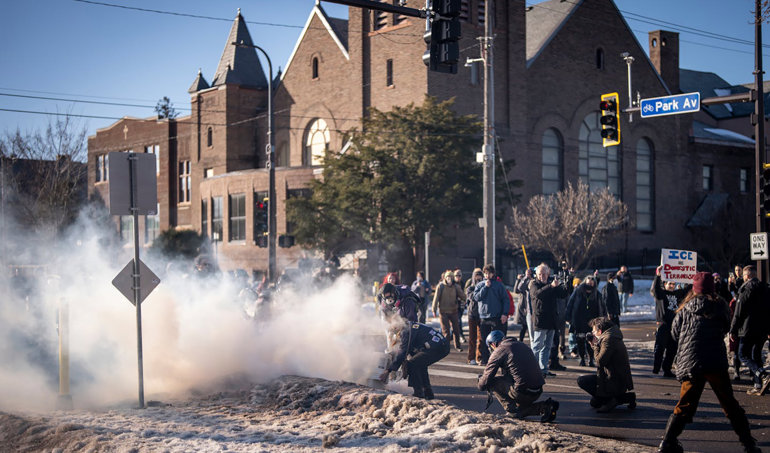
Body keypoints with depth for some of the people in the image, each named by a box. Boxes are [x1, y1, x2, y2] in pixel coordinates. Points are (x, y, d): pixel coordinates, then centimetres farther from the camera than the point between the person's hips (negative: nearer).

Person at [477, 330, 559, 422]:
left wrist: (481, 386, 22)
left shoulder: (499, 351, -3)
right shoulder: (522, 345, 21)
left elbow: (487, 376, -1)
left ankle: (512, 409, -1)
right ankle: (545, 406, 7)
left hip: (522, 392, -8)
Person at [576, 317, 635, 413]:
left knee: (581, 380, -13)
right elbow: (602, 359, 19)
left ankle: (610, 400, -8)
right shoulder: (612, 337, 13)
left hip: (616, 383, -10)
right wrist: (594, 344, 9)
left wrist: (595, 345, -9)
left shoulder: (608, 339, -19)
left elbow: (600, 361, -23)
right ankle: (625, 397, 15)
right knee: (594, 402, 24)